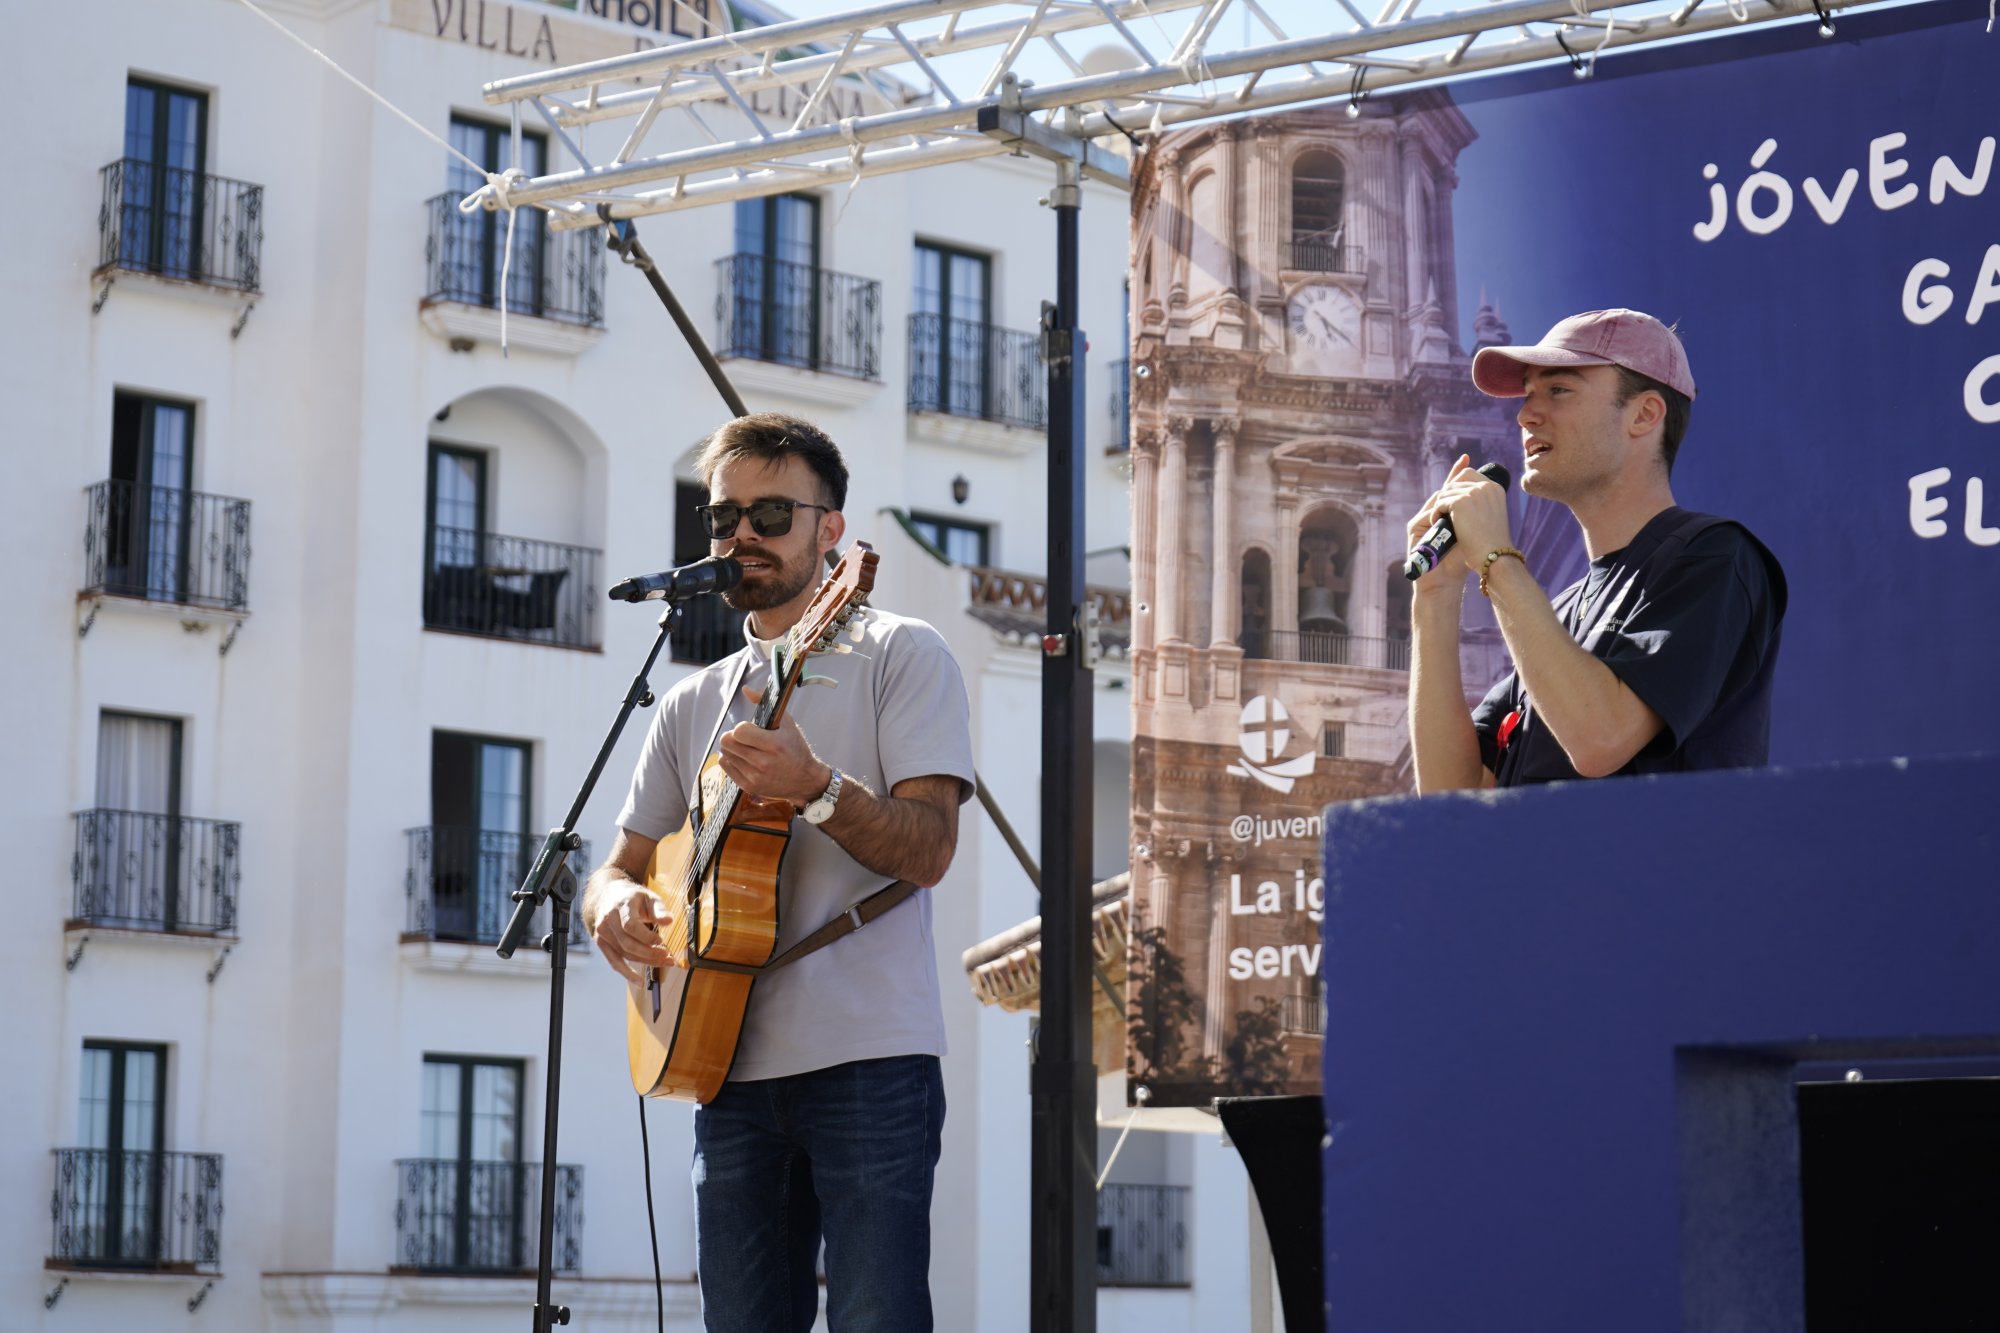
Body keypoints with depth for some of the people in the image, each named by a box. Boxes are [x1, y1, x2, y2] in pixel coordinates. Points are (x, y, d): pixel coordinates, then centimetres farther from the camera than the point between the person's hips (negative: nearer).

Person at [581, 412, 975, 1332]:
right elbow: (621, 866, 21)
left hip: (869, 1059, -5)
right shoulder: (694, 704, 19)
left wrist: (815, 789, -26)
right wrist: (615, 905, -3)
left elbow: (928, 850, -9)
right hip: (730, 1062, 5)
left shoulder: (899, 655, 3)